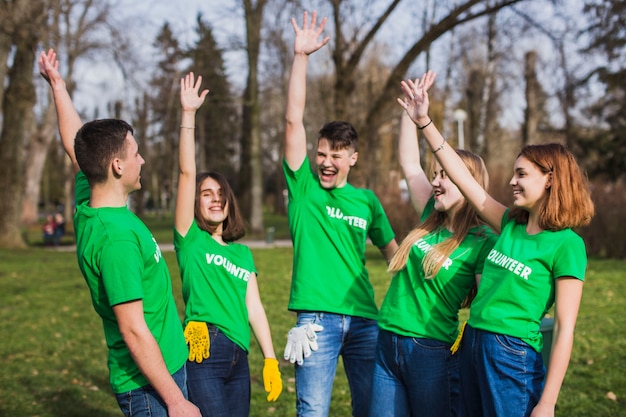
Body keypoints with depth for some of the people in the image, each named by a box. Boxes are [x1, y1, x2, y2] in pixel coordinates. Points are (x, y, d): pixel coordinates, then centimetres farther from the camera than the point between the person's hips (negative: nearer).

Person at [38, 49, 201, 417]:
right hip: (149, 385, -9)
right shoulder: (116, 236, -24)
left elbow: (75, 146, 19)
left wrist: (58, 85, 27)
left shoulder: (88, 205, 2)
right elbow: (133, 330, -25)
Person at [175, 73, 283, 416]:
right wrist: (188, 114, -11)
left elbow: (254, 308, 15)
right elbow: (187, 172, -6)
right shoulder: (190, 239, 3)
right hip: (203, 352, -6)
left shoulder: (243, 253, 18)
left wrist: (270, 359, 8)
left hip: (239, 358, 6)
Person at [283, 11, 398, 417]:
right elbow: (294, 121, -5)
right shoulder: (304, 186, 3)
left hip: (365, 319, 3)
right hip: (318, 318, -3)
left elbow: (393, 250, 22)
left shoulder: (366, 200, 11)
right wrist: (301, 57, -11)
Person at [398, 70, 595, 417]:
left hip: (514, 356, -7)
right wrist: (424, 121, 9)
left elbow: (564, 329, -13)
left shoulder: (566, 245, -10)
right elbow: (463, 179, 11)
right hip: (473, 345, 7)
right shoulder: (511, 225, 9)